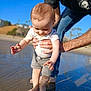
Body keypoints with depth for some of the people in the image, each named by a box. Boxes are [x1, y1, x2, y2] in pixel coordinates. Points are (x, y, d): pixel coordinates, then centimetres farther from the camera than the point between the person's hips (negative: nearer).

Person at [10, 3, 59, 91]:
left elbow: (56, 49, -41)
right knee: (35, 71, 10)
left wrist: (52, 61, -59)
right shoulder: (32, 31, -21)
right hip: (37, 56, 4)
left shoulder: (53, 35, -34)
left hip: (48, 58, -3)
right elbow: (26, 40, -8)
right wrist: (19, 46, -29)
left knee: (46, 75, -2)